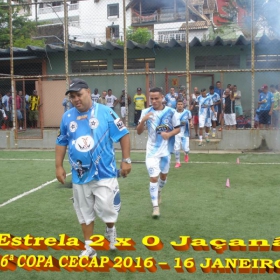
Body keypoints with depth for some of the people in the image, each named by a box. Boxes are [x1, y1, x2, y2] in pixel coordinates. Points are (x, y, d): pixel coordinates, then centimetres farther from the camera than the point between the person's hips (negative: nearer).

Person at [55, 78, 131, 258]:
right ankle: (89, 246, 28)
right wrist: (59, 166, 9)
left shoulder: (105, 112, -9)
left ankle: (111, 229, 33)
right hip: (80, 175, 4)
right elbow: (62, 142, 12)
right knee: (85, 212, 12)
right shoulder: (67, 117, 2)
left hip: (104, 173, -3)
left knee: (107, 209, -2)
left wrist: (126, 160, -8)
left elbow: (123, 135, -5)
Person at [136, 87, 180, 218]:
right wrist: (143, 120, -25)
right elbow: (139, 132, -6)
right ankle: (155, 207, 0)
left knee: (163, 175, 19)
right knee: (153, 177, -8)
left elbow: (178, 129, 2)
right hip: (152, 150, -1)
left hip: (166, 149, 2)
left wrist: (169, 134, -19)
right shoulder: (146, 112, -6)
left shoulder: (171, 112, -7)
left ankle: (158, 192, 49)